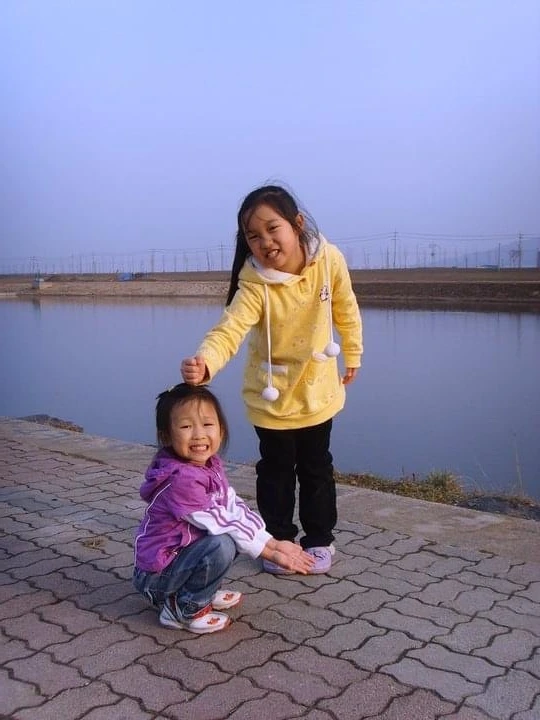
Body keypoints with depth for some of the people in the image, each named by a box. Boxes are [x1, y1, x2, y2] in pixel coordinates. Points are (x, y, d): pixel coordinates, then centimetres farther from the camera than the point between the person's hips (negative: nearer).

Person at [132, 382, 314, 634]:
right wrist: (271, 554, -17)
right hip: (157, 573, -9)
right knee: (222, 545, -28)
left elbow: (235, 509, 0)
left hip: (182, 551, 9)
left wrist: (274, 543, -8)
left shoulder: (210, 465, -1)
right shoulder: (182, 480, -29)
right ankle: (184, 610, -7)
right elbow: (220, 524, -24)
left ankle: (204, 592, 14)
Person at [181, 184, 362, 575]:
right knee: (276, 469, 11)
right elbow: (229, 330, -39)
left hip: (317, 387, 2)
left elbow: (346, 310, -2)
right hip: (271, 393, -2)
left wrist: (353, 355, 11)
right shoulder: (255, 283, -27)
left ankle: (319, 539, 33)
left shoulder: (330, 259, -19)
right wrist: (204, 363, -60)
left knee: (317, 468, 15)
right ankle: (279, 540, 31)